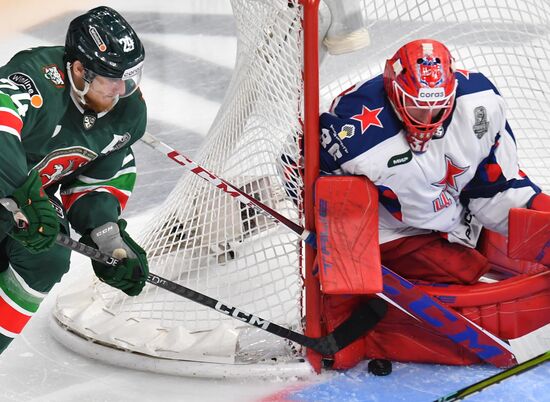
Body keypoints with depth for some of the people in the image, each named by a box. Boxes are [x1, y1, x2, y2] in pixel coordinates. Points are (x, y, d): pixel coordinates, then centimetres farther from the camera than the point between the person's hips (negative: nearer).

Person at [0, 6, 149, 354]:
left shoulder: (128, 110, -10)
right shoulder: (39, 76, -34)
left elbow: (100, 179, -1)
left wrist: (110, 237, -13)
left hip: (36, 192, 6)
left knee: (49, 259, -13)